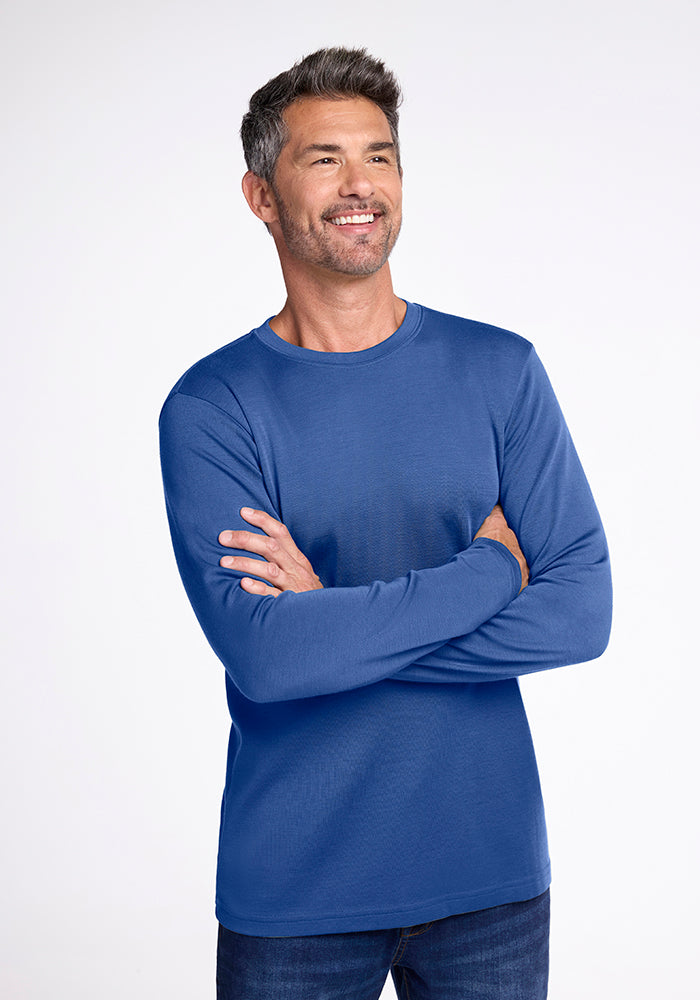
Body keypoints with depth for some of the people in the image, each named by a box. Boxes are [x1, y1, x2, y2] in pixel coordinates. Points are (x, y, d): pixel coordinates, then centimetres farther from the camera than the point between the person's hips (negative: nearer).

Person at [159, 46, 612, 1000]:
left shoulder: (499, 369, -1)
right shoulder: (212, 405, -8)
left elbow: (582, 612, -8)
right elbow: (262, 655, -20)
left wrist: (335, 622, -15)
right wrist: (487, 567, -14)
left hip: (490, 869, 2)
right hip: (291, 885, -1)